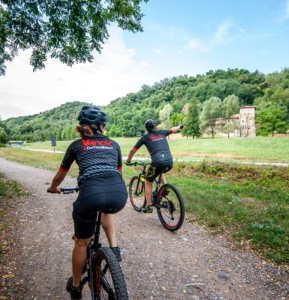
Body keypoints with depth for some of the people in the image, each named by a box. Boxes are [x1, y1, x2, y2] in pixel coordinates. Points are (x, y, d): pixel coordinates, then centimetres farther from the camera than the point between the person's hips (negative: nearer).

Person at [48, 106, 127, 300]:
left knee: (82, 243, 24)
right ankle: (114, 249, 27)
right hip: (119, 194, 2)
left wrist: (54, 187, 52)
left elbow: (60, 175, 30)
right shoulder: (113, 144, 23)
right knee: (108, 210, 40)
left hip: (91, 193, -1)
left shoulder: (76, 145, 18)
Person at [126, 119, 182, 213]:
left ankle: (148, 207, 18)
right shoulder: (162, 133, 19)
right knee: (160, 171, 39)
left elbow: (133, 151, 16)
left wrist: (128, 161, 33)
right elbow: (173, 129, 39)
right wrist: (179, 126, 61)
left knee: (148, 183, 17)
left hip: (157, 162, -4)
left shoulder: (145, 137, 11)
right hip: (170, 163, 5)